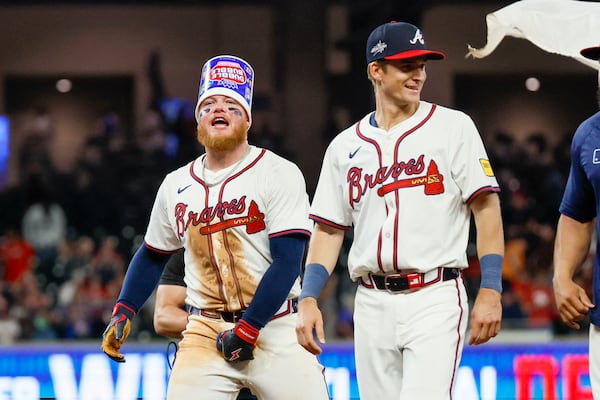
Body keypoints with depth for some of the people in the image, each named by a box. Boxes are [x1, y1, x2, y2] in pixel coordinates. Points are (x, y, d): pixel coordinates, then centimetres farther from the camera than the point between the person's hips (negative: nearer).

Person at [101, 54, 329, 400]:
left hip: (274, 329, -3)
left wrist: (247, 330, -15)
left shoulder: (279, 174, -6)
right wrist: (123, 311, 12)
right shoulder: (176, 186, 10)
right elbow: (153, 256, 25)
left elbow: (288, 262, -12)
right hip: (205, 333, 3)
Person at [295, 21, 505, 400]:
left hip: (435, 299, -4)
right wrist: (308, 300, 1)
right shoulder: (345, 146, 12)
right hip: (373, 306, 4)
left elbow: (487, 208, -2)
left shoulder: (453, 127, 2)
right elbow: (328, 230, 14)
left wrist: (490, 291, -11)